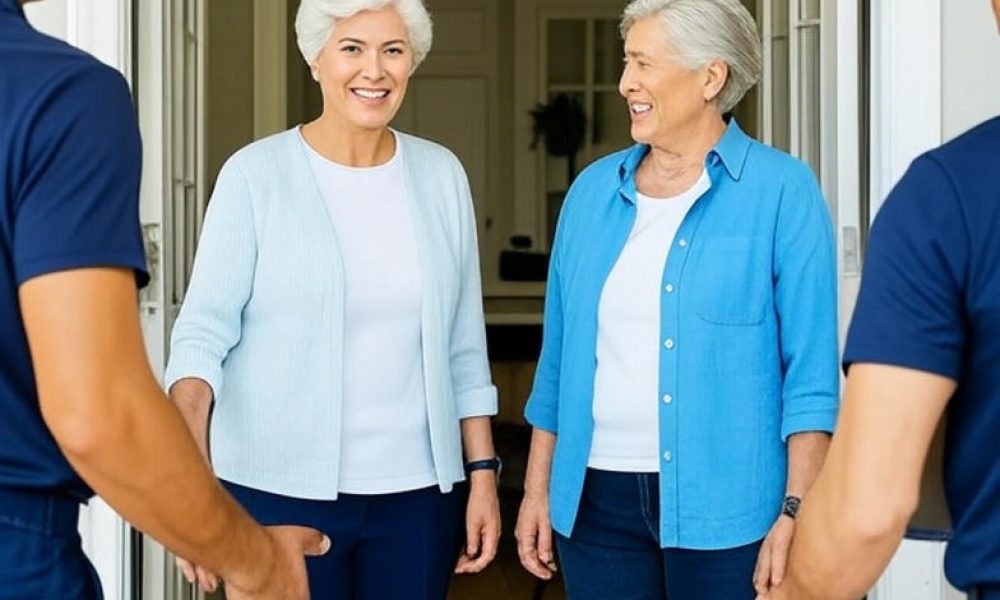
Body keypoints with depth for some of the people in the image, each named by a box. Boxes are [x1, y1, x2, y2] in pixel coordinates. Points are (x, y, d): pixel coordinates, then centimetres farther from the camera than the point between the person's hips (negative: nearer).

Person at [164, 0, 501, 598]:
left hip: (418, 492, 3)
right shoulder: (254, 174, -6)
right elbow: (205, 329, -12)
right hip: (281, 490, -3)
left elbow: (464, 346, 9)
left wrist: (483, 473, 6)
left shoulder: (441, 174, 5)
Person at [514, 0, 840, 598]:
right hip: (597, 495, 4)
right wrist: (538, 489, 10)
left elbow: (810, 372, -9)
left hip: (723, 505, -4)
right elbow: (561, 357, 11)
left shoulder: (782, 191, -6)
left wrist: (797, 510, -15)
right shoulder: (593, 189, 7)